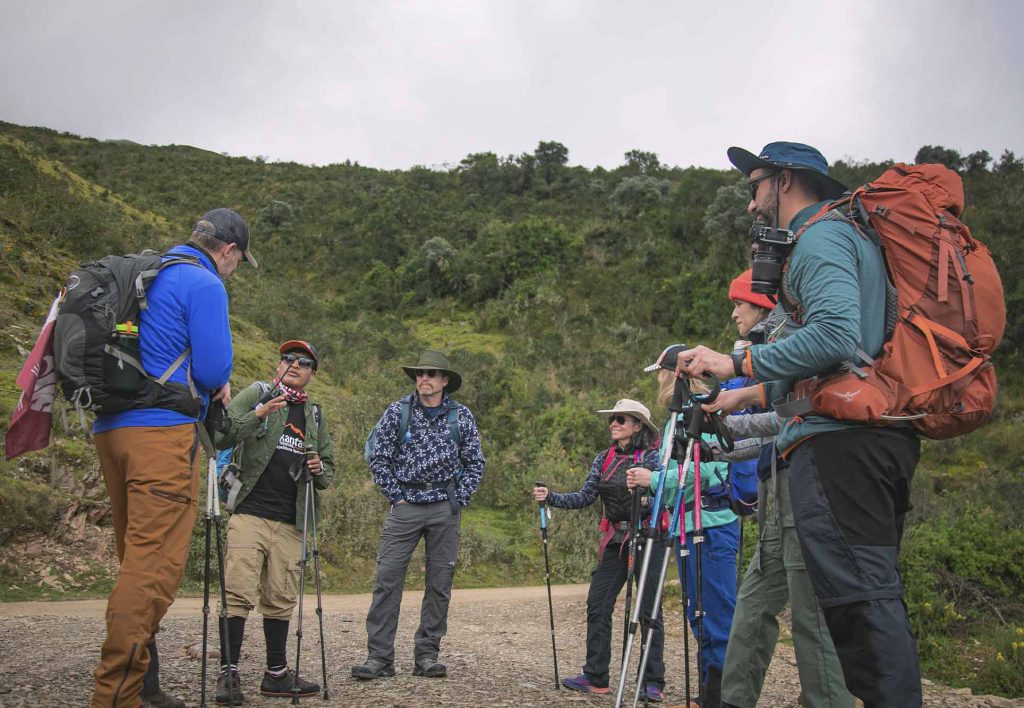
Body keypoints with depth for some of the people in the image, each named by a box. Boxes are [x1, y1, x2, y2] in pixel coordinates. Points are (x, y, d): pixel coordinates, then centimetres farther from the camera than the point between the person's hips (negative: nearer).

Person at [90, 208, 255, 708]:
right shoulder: (205, 284, -5)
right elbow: (213, 368, -12)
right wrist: (215, 389, 11)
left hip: (111, 429, 9)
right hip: (164, 431, -9)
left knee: (136, 560, 14)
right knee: (154, 567, -10)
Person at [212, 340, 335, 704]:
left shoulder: (315, 416, 20)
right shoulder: (255, 395, 5)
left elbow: (328, 472, 23)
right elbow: (220, 436, -7)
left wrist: (319, 470, 0)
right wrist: (258, 415, -20)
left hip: (289, 522, 5)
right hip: (249, 512, -4)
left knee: (281, 599, 9)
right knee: (239, 592, -10)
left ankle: (277, 674, 18)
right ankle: (228, 673, -3)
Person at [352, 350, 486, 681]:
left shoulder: (461, 417, 5)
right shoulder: (397, 412, 2)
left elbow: (475, 462, 10)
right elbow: (379, 458, 3)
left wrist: (460, 500, 1)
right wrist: (395, 496, -2)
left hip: (445, 507, 1)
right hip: (406, 504, -1)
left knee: (440, 582, 5)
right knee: (387, 579, -6)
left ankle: (427, 655, 16)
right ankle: (379, 656, 1)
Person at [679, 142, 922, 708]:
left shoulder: (819, 237, -4)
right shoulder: (852, 236, 28)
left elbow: (835, 336, -23)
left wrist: (738, 362, -15)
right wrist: (736, 397, 31)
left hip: (839, 440, -11)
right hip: (882, 434, 11)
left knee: (855, 598, -12)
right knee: (877, 597, 11)